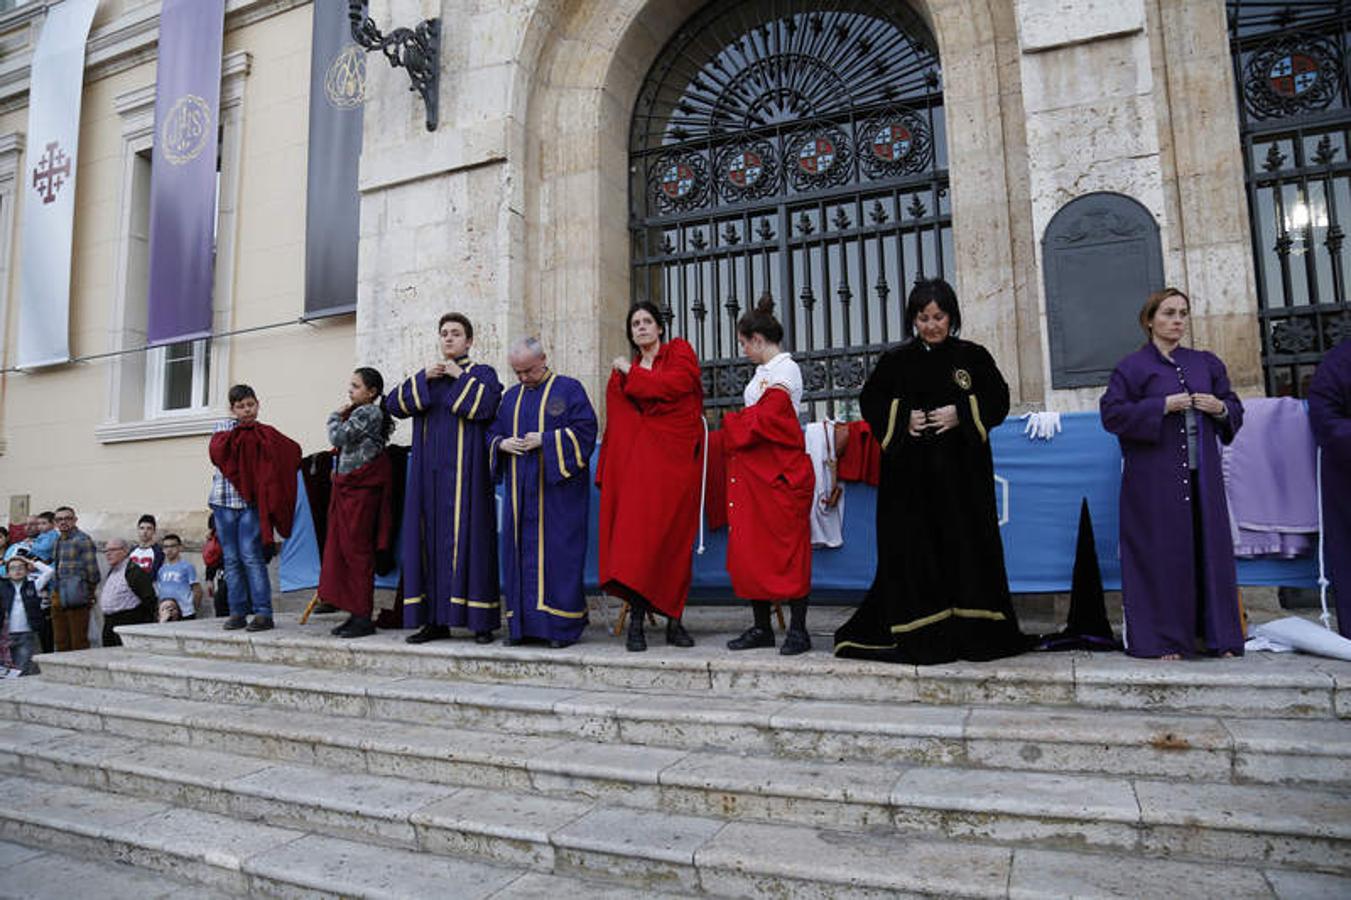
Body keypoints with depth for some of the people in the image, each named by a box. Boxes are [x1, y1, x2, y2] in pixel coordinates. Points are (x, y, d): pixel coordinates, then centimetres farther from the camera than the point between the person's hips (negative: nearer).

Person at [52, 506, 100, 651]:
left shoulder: (82, 540, -8)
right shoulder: (56, 540, 16)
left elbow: (92, 570, -10)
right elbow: (53, 567, 24)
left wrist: (89, 593, -5)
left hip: (76, 601, -8)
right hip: (58, 600, 8)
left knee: (79, 642, -3)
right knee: (60, 642, 13)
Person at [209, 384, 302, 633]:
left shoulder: (266, 433, 5)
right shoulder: (224, 427, 11)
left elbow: (292, 452, -10)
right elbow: (218, 453, -8)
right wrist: (238, 432, -10)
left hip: (252, 502, -3)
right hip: (224, 501, 3)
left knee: (251, 556, -9)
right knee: (231, 559, 6)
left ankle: (263, 613, -7)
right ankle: (237, 612, 13)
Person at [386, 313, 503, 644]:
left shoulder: (481, 374, 7)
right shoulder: (426, 377, 21)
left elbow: (486, 406, -13)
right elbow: (393, 404, 6)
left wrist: (460, 376, -8)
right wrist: (423, 378, -5)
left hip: (464, 471, -5)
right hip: (429, 473, 5)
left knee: (467, 538, -7)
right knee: (431, 540, 3)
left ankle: (481, 621, -4)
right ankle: (436, 620, 9)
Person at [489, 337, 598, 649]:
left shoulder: (569, 389, 2)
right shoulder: (511, 396, 19)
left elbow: (585, 429, -8)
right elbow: (492, 433, 20)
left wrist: (545, 439, -15)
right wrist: (502, 444, -3)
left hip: (558, 488, -5)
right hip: (521, 492, 5)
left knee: (559, 555, -6)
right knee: (521, 554, 5)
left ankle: (563, 625, 1)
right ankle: (524, 624, 12)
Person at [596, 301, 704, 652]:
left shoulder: (680, 352, 12)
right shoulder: (622, 371, 20)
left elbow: (670, 386, -9)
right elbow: (618, 423, 14)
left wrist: (631, 373, 2)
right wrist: (609, 471, 5)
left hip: (676, 457, -2)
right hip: (636, 459, 2)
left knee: (673, 537, -3)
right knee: (635, 529, -10)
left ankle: (674, 620, 4)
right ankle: (636, 621, -8)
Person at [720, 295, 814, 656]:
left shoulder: (785, 370, -8)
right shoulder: (763, 371, 19)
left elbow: (765, 420, -17)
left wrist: (730, 423, -4)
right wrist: (735, 426, 6)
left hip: (780, 474, -9)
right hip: (752, 471, 9)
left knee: (787, 549, -4)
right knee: (749, 548, 7)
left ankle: (797, 629, 3)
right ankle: (761, 627, 15)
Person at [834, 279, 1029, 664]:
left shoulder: (974, 356, 8)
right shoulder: (895, 360, 9)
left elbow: (998, 399, 4)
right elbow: (870, 401, 7)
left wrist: (961, 414, -12)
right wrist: (903, 419, -10)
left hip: (962, 472, 0)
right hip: (911, 474, 0)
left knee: (965, 549, -1)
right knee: (912, 552, -2)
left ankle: (970, 632, 9)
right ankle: (916, 636, 4)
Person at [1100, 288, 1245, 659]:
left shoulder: (1206, 363, 16)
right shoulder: (1132, 366, 1)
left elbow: (1235, 408, 19)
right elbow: (1112, 412, -8)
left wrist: (1221, 408, -3)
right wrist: (1162, 406, -15)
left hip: (1202, 474, 5)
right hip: (1155, 478, -4)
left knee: (1211, 548, 5)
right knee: (1164, 554, -3)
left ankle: (1220, 636, 16)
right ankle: (1164, 639, 5)